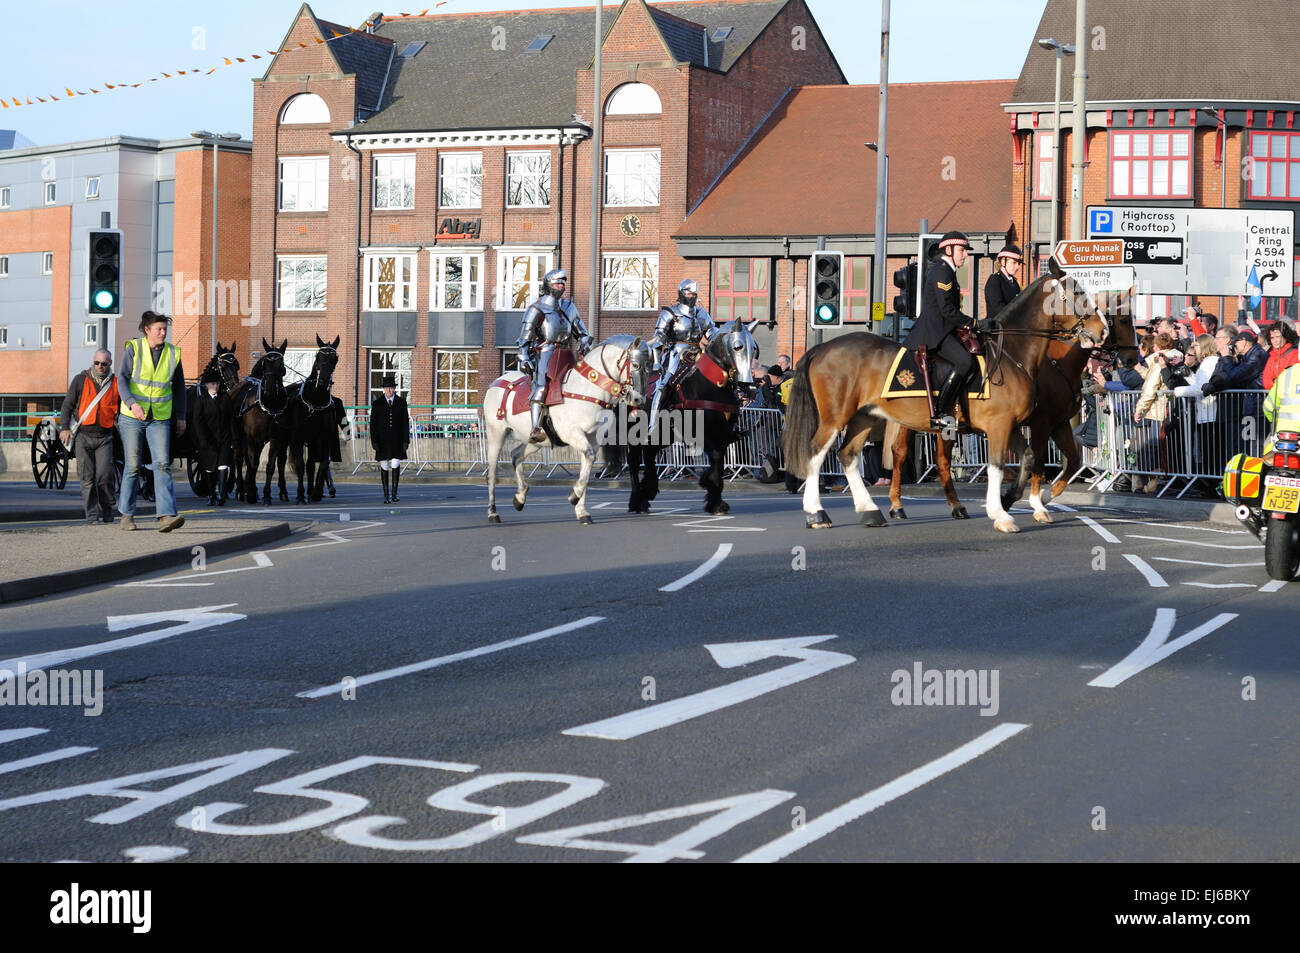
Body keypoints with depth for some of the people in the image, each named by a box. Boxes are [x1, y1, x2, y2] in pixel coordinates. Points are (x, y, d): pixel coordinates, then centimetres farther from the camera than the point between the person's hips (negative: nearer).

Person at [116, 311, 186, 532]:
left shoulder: (173, 353, 4)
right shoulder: (133, 349, -4)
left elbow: (179, 387, 16)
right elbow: (122, 379, -13)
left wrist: (181, 416, 15)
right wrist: (132, 404, -29)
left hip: (160, 420, 2)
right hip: (131, 417, -1)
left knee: (163, 464, -13)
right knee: (133, 466, 4)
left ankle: (166, 516, -21)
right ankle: (126, 514, 19)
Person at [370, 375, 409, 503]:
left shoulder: (401, 402, 5)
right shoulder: (377, 403, 2)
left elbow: (405, 422, 5)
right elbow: (373, 424, 2)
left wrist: (406, 440, -1)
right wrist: (374, 441, -6)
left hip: (397, 440, 0)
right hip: (382, 440, 0)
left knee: (396, 464, -10)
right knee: (384, 466, 3)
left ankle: (394, 493, 1)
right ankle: (386, 495, 10)